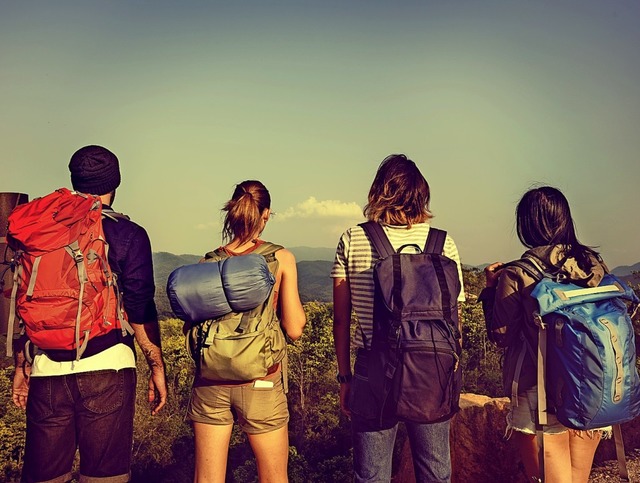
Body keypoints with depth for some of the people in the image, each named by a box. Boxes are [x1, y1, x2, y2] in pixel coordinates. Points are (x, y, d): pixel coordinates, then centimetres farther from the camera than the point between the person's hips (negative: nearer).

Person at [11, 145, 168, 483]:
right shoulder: (128, 235, -2)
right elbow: (140, 311, -5)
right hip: (107, 366, -3)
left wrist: (21, 366, 19)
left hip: (46, 369, 4)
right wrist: (157, 368, 3)